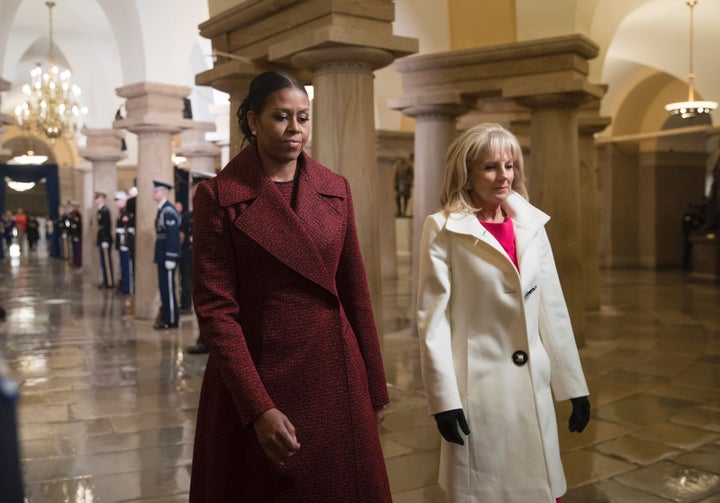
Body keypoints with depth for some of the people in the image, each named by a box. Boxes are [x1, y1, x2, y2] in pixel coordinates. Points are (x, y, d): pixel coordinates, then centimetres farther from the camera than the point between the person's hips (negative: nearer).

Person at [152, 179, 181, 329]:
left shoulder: (168, 211, -16)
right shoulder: (161, 209, 15)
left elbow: (173, 235, -21)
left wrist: (170, 258, -23)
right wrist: (160, 256, 17)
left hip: (168, 255, -10)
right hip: (162, 255, 10)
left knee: (168, 287, -3)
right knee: (164, 287, 14)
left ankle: (171, 321, 4)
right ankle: (166, 318, 22)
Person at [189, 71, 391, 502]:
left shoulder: (336, 189, 4)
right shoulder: (219, 196, -8)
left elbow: (356, 293, 6)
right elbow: (215, 309, -12)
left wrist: (375, 389, 7)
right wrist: (258, 409, -19)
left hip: (335, 378, 4)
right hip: (258, 378, -3)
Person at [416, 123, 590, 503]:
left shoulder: (531, 224, 6)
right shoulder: (443, 229, -8)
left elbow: (553, 308, 8)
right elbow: (432, 318, -10)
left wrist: (574, 384, 9)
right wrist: (444, 397, -14)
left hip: (534, 385, 5)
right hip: (478, 387, -4)